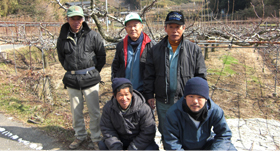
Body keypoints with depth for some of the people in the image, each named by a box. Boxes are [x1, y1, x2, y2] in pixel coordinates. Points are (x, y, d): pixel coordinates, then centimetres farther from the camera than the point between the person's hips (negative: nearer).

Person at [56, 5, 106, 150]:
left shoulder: (93, 36, -4)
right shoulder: (62, 38, 3)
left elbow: (101, 56, 3)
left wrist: (93, 72, 4)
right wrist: (71, 72, 11)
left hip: (90, 79, -2)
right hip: (71, 80, 3)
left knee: (94, 111, 5)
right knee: (76, 112, 14)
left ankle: (96, 138, 23)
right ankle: (80, 135, 34)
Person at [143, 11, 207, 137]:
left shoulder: (194, 50, -1)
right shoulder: (156, 50, 3)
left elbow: (201, 76, 0)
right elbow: (149, 75, 4)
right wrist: (149, 95, 0)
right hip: (163, 102, 2)